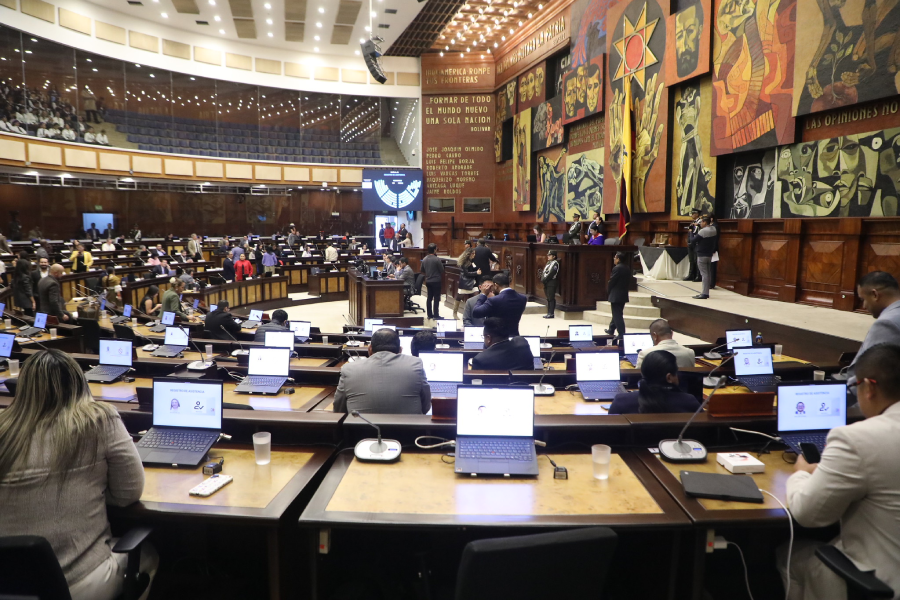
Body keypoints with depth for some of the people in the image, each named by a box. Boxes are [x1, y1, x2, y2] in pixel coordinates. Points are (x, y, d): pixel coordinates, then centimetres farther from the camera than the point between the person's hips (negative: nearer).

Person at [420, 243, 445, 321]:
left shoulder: (424, 259, 1)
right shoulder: (437, 259, -17)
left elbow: (422, 270, 11)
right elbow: (442, 270, -11)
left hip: (428, 281, 6)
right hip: (436, 281, -6)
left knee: (429, 298, 13)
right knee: (436, 298, 0)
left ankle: (429, 314, 16)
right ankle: (436, 315, 0)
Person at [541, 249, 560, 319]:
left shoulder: (555, 263, -10)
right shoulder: (548, 263, 19)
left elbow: (551, 274, -19)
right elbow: (543, 272, 17)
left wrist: (544, 280, -15)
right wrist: (542, 279, 3)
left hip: (551, 282, -9)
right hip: (546, 283, 9)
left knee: (551, 298, -8)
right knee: (548, 298, 11)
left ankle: (551, 313, -7)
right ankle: (549, 313, 16)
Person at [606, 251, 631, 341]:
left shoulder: (617, 268, -17)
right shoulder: (627, 269, 8)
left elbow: (611, 282, -14)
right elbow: (629, 282, 11)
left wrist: (608, 292, 1)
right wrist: (625, 289, 16)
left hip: (615, 295, -9)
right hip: (624, 295, 9)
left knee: (617, 315, -4)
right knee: (617, 314, 19)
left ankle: (621, 334, -5)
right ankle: (611, 330, 33)